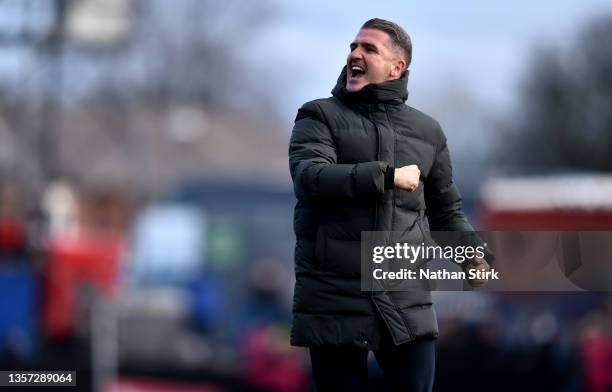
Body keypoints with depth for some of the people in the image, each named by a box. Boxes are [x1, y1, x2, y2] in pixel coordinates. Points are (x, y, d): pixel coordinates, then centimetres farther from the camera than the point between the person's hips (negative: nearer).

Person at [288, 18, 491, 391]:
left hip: (406, 304, 2)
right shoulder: (319, 116, 4)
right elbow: (310, 177, -15)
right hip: (335, 302, -2)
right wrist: (387, 176, -18)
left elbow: (446, 210, 20)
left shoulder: (427, 131, 14)